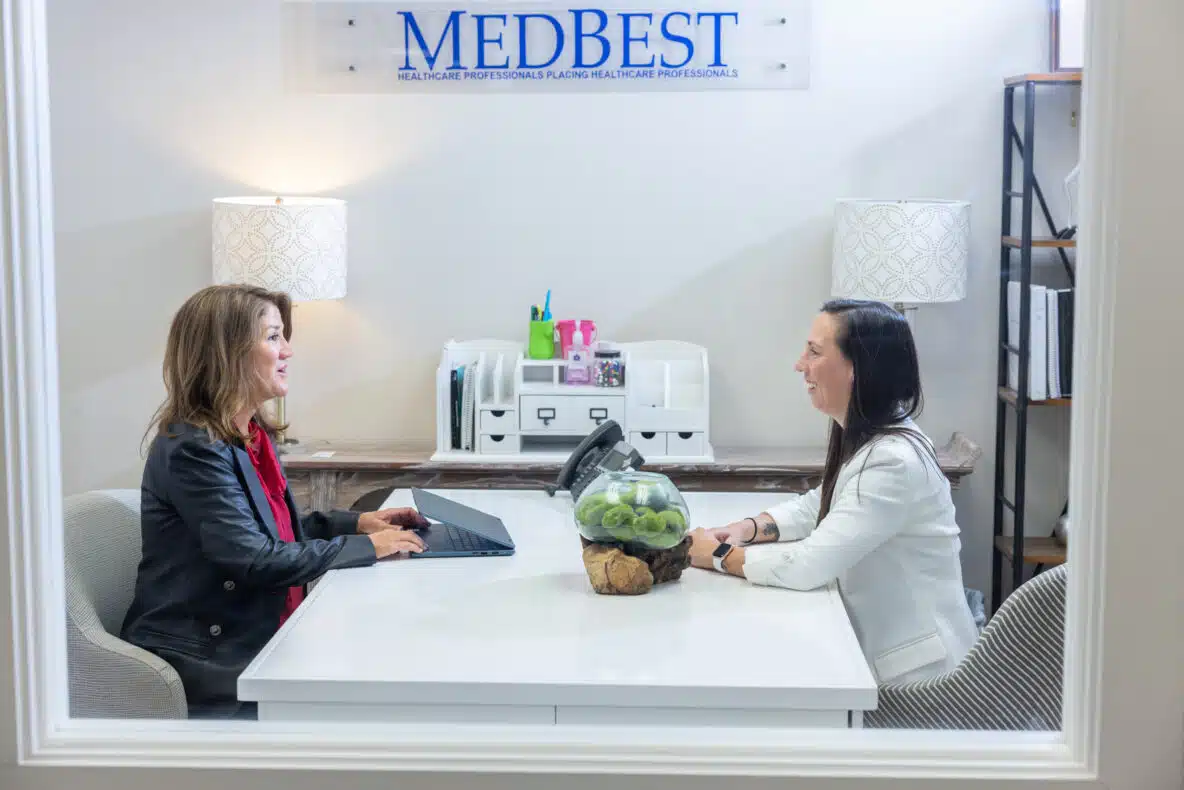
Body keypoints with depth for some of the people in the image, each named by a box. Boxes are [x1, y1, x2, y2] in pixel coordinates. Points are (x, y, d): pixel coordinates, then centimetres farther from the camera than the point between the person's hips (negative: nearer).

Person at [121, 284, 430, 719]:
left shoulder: (252, 435, 9)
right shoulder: (192, 450, -19)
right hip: (203, 662, -8)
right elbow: (255, 560, -24)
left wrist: (357, 522, 6)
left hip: (261, 633, 9)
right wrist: (366, 547, -17)